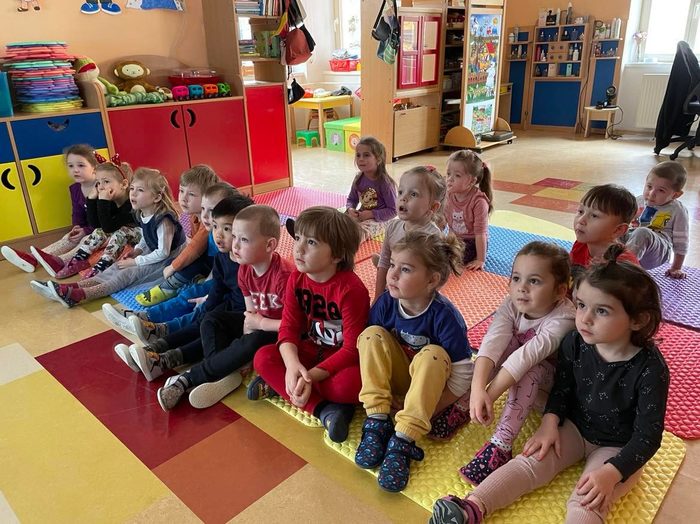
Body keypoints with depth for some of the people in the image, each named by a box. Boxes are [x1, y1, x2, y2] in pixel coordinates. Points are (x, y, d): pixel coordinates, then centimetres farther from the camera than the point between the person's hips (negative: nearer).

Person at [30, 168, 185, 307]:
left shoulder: (163, 220, -24)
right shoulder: (142, 215, 5)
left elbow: (163, 253, -26)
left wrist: (135, 261, -18)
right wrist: (136, 251, 2)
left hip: (167, 261, -9)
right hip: (152, 255, 9)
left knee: (126, 274, -21)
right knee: (116, 268, -5)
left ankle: (77, 296, -32)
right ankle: (72, 288, -16)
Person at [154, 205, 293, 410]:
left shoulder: (284, 274, -29)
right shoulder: (245, 270, -4)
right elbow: (251, 310, 3)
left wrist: (260, 323, -21)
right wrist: (249, 323, -19)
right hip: (258, 325, 8)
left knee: (254, 342, -35)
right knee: (212, 319, -4)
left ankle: (188, 379, -22)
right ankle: (224, 376, -21)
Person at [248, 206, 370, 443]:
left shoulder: (350, 289, -26)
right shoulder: (296, 278, -7)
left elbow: (352, 348, -25)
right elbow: (289, 327, -9)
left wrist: (311, 375, -33)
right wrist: (292, 365, -30)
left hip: (343, 359, -5)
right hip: (311, 351, 6)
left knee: (349, 384, -37)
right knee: (263, 357, -15)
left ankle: (280, 386, -13)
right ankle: (324, 408, -23)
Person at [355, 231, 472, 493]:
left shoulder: (444, 316, -28)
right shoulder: (386, 302, -17)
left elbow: (462, 376, -24)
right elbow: (367, 345, -5)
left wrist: (423, 412, -25)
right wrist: (373, 386, -17)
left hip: (431, 380, -3)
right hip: (399, 375, 4)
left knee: (432, 354, -35)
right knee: (372, 334, -21)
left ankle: (403, 441, -31)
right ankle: (377, 422, -21)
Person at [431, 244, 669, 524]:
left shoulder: (650, 368, -25)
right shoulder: (575, 343, -12)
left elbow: (647, 436, -20)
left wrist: (611, 473, -30)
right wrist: (550, 423, -12)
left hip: (619, 448, -3)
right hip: (574, 427, 4)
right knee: (530, 463, -16)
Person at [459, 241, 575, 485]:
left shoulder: (564, 319, -32)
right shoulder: (512, 305, -19)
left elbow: (528, 355, -42)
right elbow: (492, 343, -34)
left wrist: (489, 395, -48)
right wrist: (478, 389, -49)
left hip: (550, 384, -4)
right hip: (517, 378, 4)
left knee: (528, 370, -35)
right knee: (507, 343, -25)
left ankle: (500, 446, -32)